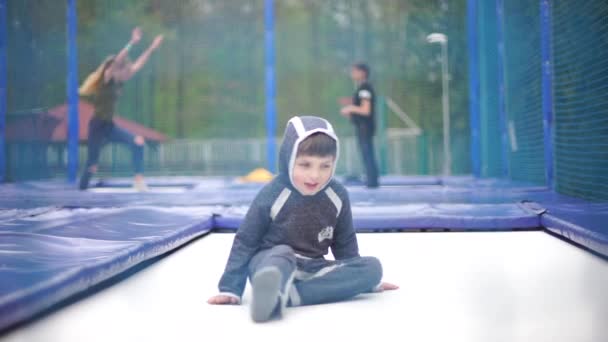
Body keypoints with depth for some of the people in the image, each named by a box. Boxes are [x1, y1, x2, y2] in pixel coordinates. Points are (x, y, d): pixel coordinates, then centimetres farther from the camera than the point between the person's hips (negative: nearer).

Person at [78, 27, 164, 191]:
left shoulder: (118, 83, 6)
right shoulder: (106, 81, -14)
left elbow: (137, 66, 9)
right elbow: (116, 62, -29)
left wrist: (151, 48, 8)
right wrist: (132, 43, -35)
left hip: (110, 126, 8)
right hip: (98, 126, -7)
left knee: (138, 141, -8)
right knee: (92, 166, -2)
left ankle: (138, 179, -10)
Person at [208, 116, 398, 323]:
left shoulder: (337, 196, -3)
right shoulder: (272, 195, -14)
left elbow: (345, 244, 12)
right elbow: (245, 242, -8)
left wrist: (364, 280, 18)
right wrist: (230, 289, -12)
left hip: (310, 269, 4)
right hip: (271, 262, -4)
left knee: (372, 266, -18)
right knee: (282, 254, -36)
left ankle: (287, 294, -36)